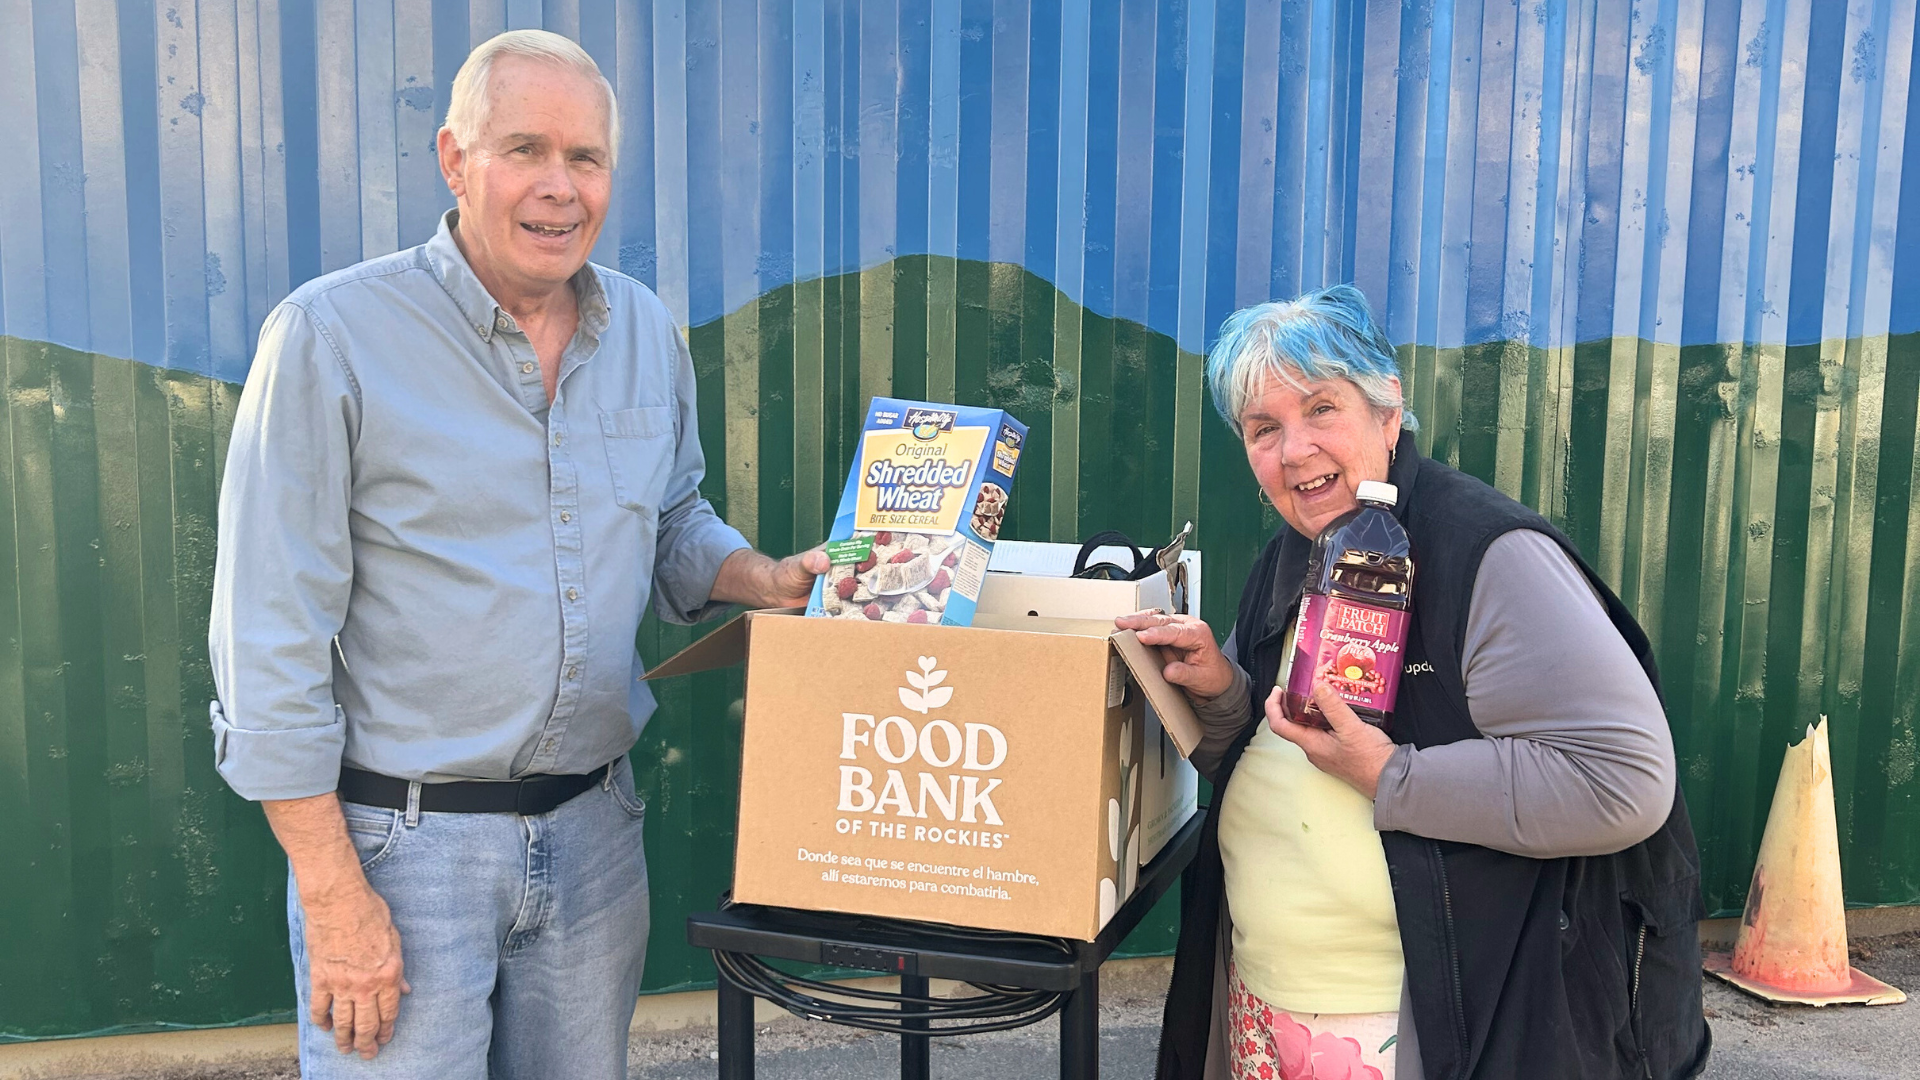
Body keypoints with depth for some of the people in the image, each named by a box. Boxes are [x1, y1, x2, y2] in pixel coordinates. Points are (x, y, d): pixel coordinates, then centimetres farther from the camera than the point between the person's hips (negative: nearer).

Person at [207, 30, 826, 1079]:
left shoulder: (647, 331, 4)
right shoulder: (332, 335, -13)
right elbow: (272, 641, -13)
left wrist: (776, 582, -3)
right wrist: (332, 891, -13)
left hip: (593, 825, 5)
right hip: (399, 837, -5)